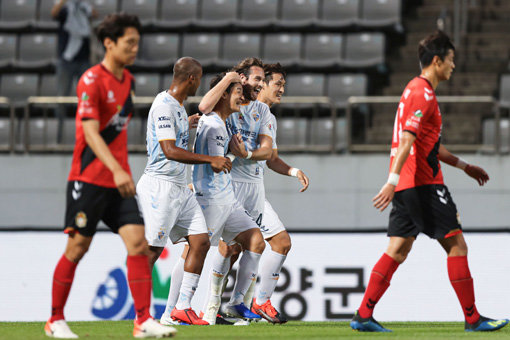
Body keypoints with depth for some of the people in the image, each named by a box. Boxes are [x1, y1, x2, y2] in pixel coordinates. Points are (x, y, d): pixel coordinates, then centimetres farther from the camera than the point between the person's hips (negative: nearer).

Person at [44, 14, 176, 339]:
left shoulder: (128, 80, 11)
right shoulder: (91, 80, -13)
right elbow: (90, 132, -22)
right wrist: (116, 170, -32)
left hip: (119, 179, 6)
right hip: (89, 178, -6)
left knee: (138, 242, -7)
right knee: (77, 247, 0)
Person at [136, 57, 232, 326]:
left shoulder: (177, 105, 16)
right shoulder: (164, 106, -15)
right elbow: (170, 151, -23)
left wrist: (189, 123, 52)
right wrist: (210, 160, -21)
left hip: (180, 188, 10)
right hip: (160, 185, -10)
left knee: (201, 241, 3)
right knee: (152, 249, -8)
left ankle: (183, 308, 5)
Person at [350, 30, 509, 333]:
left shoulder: (417, 90, 20)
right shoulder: (422, 93, -12)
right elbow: (407, 139, -22)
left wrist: (465, 166, 32)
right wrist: (393, 181, -28)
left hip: (407, 185, 10)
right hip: (423, 183, -10)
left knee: (397, 251, 7)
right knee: (456, 245, -5)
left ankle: (363, 315, 3)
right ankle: (473, 318, -2)